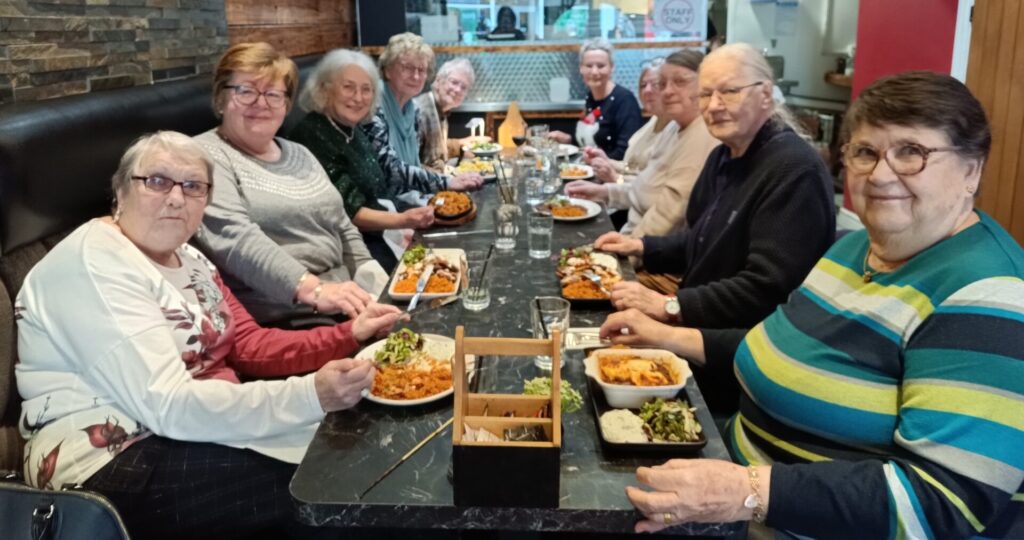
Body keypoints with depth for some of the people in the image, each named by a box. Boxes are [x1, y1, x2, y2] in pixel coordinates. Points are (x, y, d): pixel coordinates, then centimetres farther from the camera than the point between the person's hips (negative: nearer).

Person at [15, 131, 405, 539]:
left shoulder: (187, 258, 11)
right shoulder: (95, 262, -18)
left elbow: (249, 346, 9)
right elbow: (167, 404, -28)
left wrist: (347, 336, -4)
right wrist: (310, 396, -35)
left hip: (190, 430, 9)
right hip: (110, 465, -8)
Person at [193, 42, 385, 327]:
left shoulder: (300, 155, 19)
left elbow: (344, 230, 22)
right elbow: (235, 239, -21)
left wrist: (378, 289, 8)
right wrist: (313, 290, -31)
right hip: (273, 322, -7)